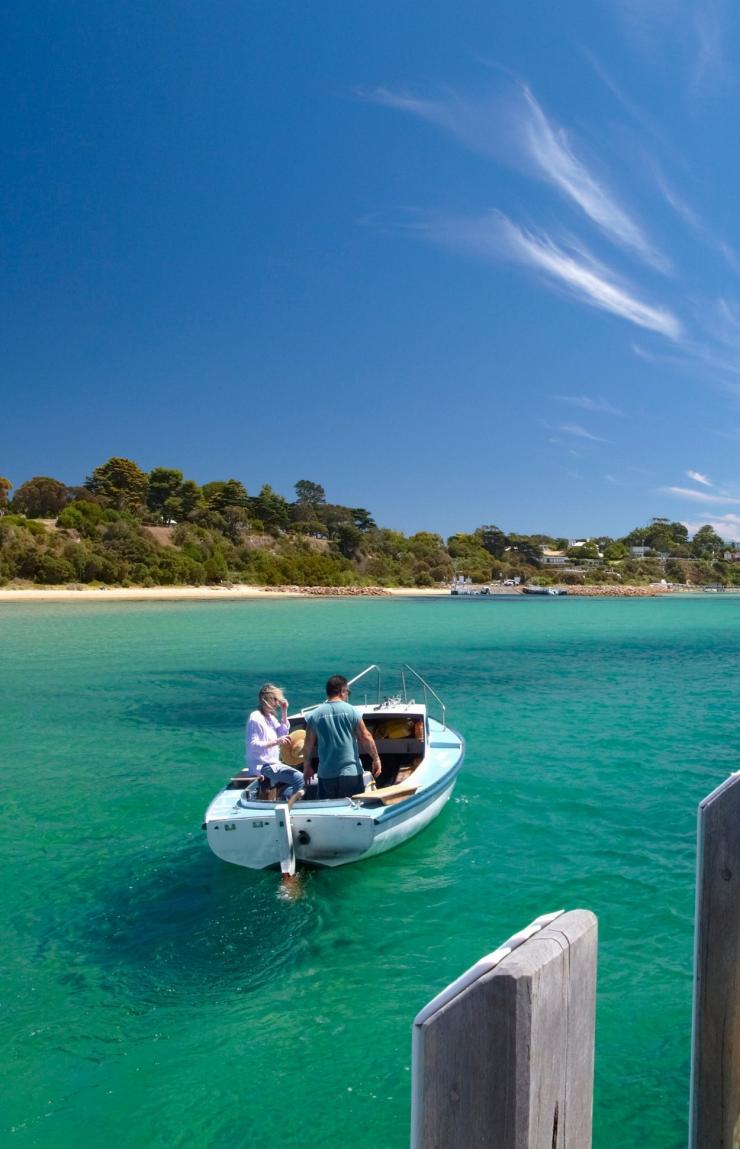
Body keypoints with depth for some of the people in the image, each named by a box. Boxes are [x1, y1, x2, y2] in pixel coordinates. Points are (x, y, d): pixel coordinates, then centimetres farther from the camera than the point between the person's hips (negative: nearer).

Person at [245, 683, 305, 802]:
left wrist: (284, 712, 3)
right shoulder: (255, 718, -17)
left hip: (272, 763, 10)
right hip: (262, 766, -10)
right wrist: (276, 742, -30)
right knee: (299, 778, -20)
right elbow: (253, 745, -22)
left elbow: (283, 733, 12)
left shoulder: (270, 716, 12)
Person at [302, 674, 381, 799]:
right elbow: (366, 738, -4)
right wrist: (376, 759, 8)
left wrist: (307, 767, 18)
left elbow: (308, 745, 4)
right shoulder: (351, 711, -5)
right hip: (351, 772, -2)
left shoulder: (314, 715, 0)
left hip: (326, 774, 2)